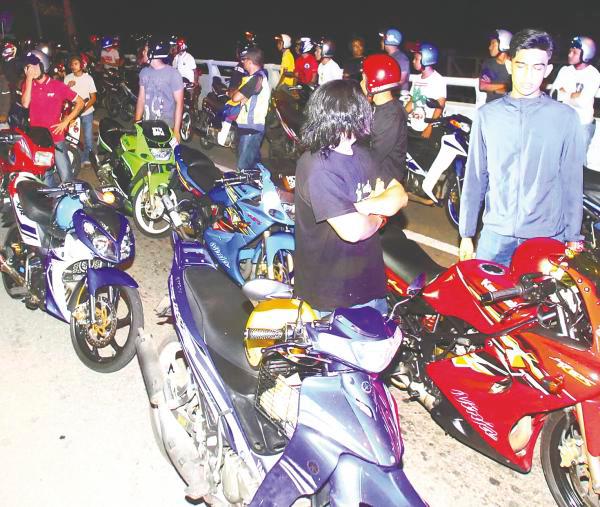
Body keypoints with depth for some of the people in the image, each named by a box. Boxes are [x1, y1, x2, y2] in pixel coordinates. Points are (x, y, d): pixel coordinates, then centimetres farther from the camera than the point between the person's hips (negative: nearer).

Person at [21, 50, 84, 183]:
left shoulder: (58, 86, -4)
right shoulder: (27, 84, 4)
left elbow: (80, 102, 0)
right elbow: (25, 104, -13)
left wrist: (65, 122, -5)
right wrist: (29, 79, -14)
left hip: (56, 138, -3)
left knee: (66, 177, -4)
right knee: (44, 177, 13)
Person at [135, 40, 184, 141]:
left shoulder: (173, 74, -10)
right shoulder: (144, 72, 9)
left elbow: (179, 103, -10)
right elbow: (141, 98, 15)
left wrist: (176, 130, -14)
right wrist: (137, 122, 11)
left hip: (166, 126, -5)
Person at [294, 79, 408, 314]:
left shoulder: (359, 154, 6)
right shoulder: (318, 167, -24)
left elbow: (399, 195, 2)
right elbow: (353, 230, -31)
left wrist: (363, 206, -18)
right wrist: (378, 216, -9)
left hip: (369, 282, 9)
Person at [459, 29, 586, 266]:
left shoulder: (565, 117, -2)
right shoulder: (487, 114, 2)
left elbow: (572, 183, 3)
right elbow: (474, 177, 6)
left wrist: (573, 240, 3)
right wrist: (466, 233, 7)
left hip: (547, 237, -1)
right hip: (495, 234, 1)